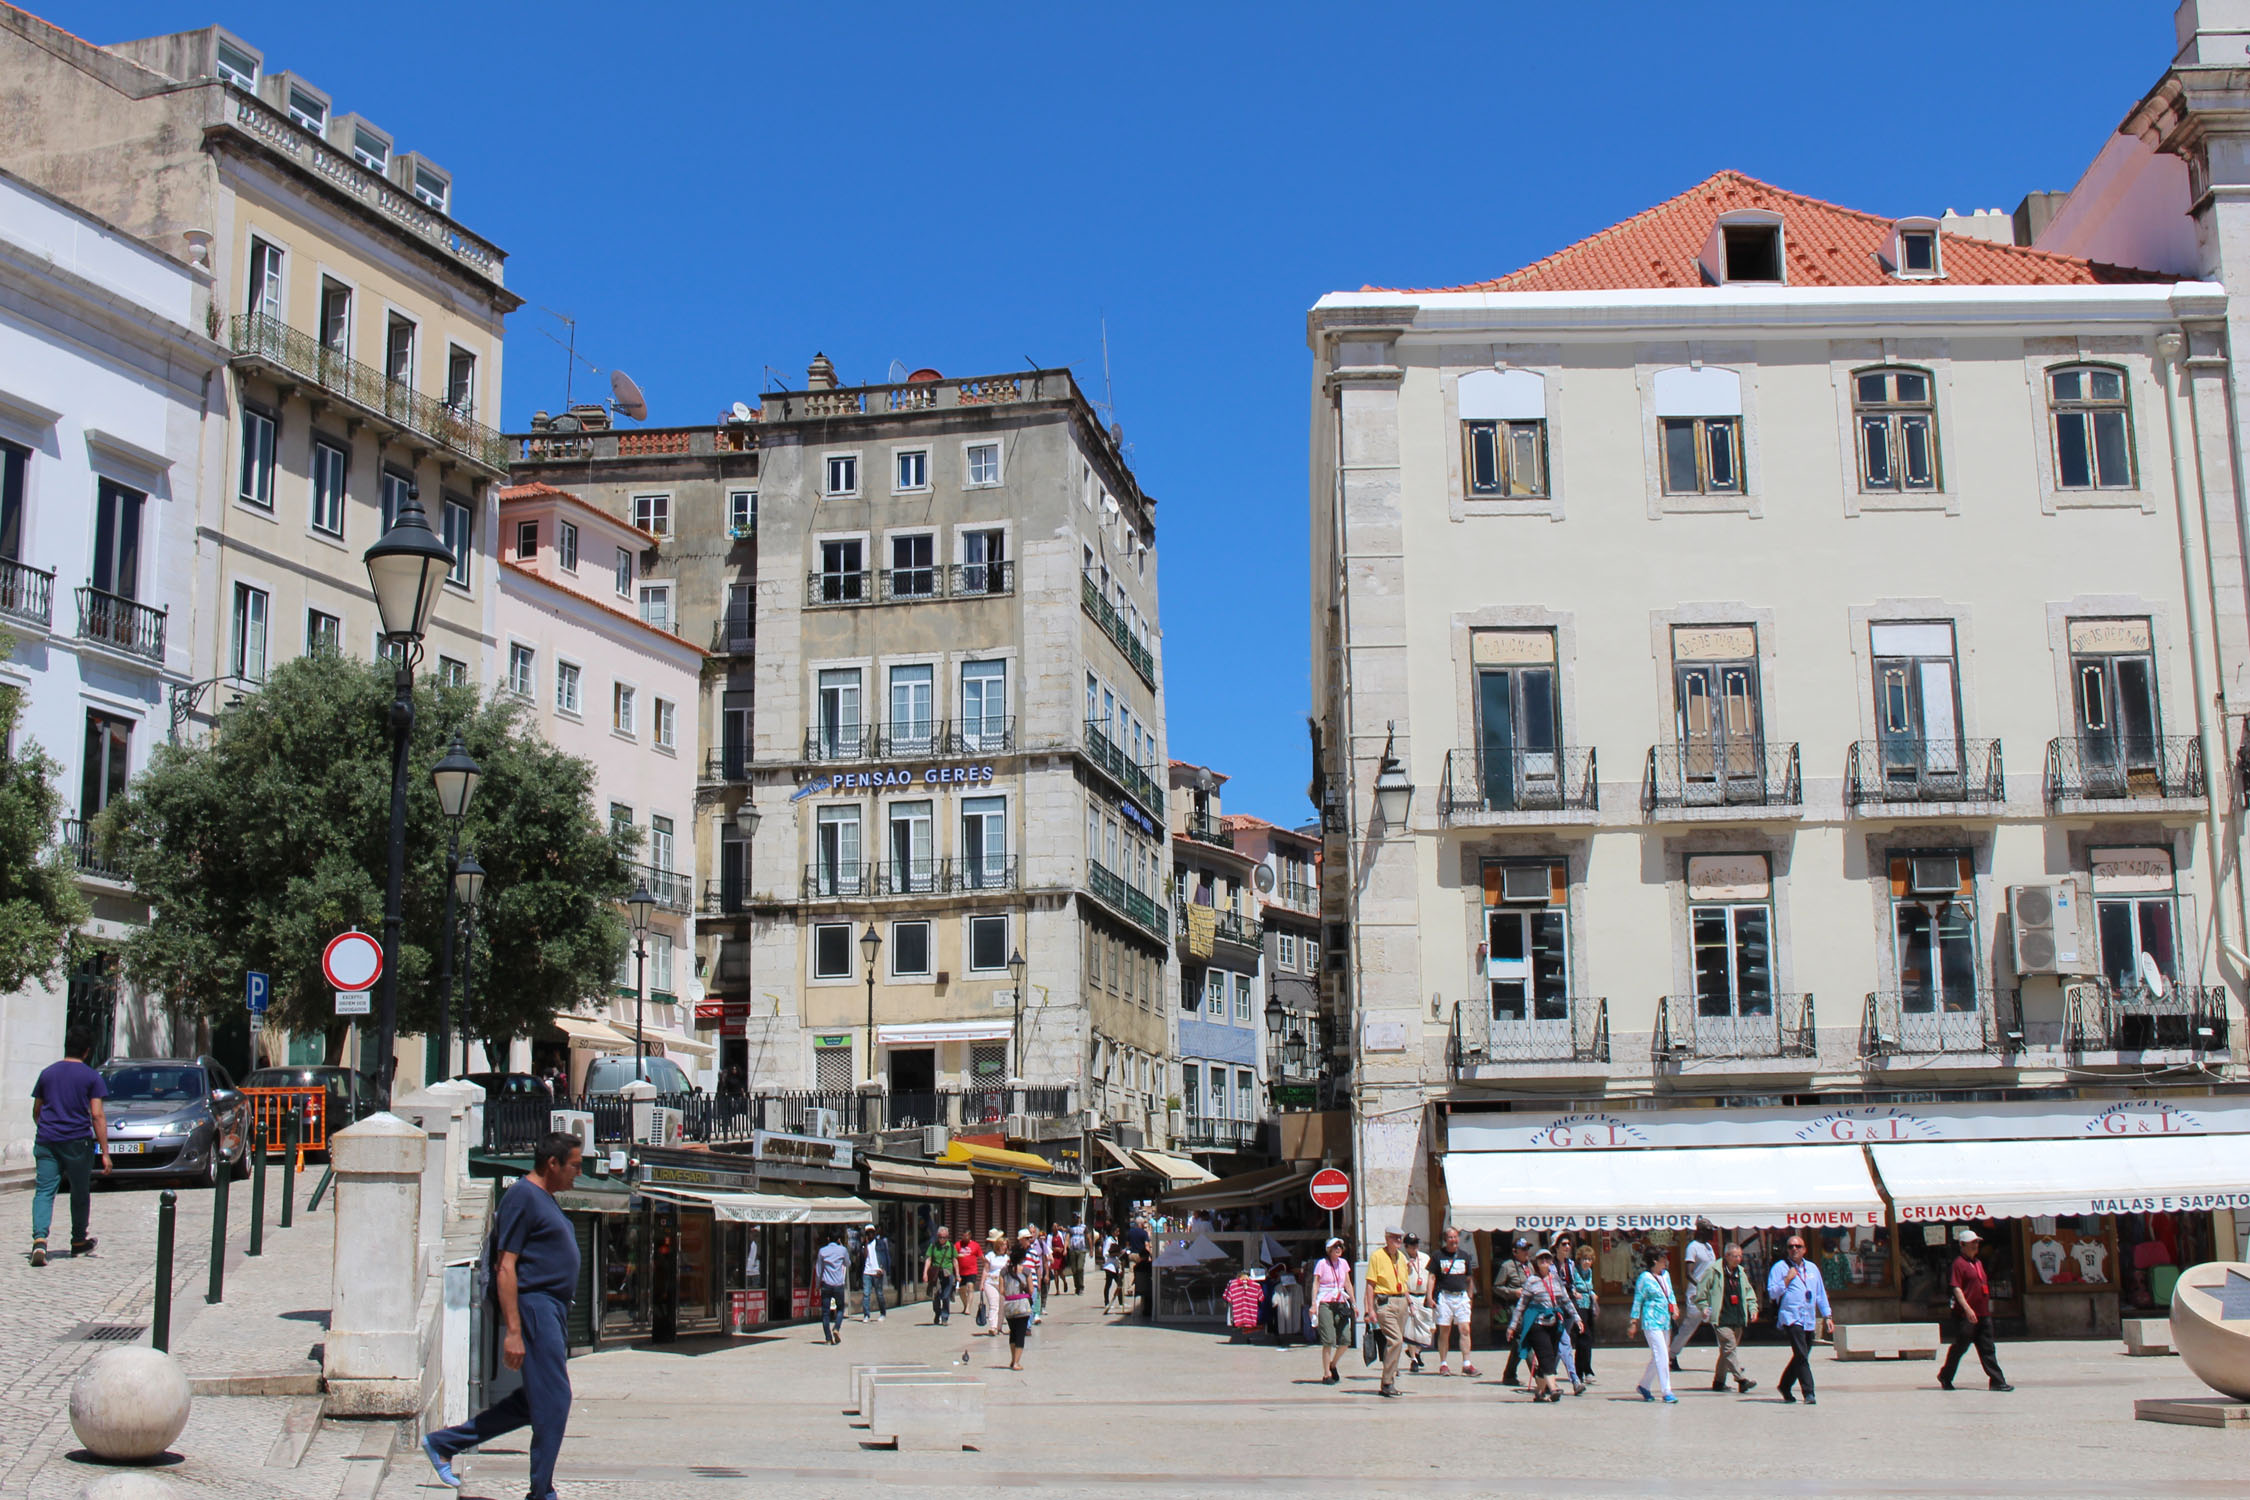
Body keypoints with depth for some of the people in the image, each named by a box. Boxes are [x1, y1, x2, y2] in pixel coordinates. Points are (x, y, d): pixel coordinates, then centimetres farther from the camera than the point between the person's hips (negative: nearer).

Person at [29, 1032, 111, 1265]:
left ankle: (39, 1238, -25)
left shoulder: (47, 1073, 10)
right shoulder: (91, 1077, -2)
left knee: (44, 1191, -3)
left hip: (46, 1141, 2)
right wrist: (105, 1152, -4)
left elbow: (36, 1111, 19)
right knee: (80, 1193, 14)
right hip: (78, 1142, -2)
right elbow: (97, 1116, -6)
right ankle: (79, 1242, 26)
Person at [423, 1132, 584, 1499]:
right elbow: (505, 1267, -17)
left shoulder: (544, 1199, 18)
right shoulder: (522, 1195, -13)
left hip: (552, 1309, 10)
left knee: (533, 1400, 13)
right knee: (552, 1401, -6)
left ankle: (444, 1443, 22)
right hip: (534, 1306, -10)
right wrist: (513, 1331, -22)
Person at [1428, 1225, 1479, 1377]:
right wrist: (1430, 1297, -7)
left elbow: (1469, 1279, 18)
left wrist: (1470, 1297, 16)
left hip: (1461, 1297, 2)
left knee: (1465, 1330, -6)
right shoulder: (1439, 1255, 2)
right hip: (1444, 1296, -2)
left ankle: (1466, 1364, -5)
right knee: (1444, 1331, 1)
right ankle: (1443, 1364, 9)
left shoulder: (1465, 1255, 11)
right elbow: (1432, 1277, 1)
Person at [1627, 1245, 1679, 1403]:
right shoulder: (1645, 1278, -9)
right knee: (1662, 1356, -11)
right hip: (1651, 1322, -8)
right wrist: (1634, 1322, -6)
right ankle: (1667, 1392, -8)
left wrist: (1674, 1306, 5)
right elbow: (1638, 1300, -6)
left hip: (1665, 1322, 8)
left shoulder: (1666, 1275, 12)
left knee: (1658, 1357, 12)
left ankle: (1644, 1385, 26)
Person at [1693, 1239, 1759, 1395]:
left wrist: (1752, 1307, 11)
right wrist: (1704, 1307, -10)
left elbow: (1748, 1292, 23)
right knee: (1730, 1347, -14)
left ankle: (1718, 1381, 20)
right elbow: (1701, 1291, -2)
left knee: (1727, 1350, 11)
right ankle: (1742, 1379, -19)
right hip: (1721, 1319, -7)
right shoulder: (1713, 1270, -7)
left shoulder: (1740, 1272, 14)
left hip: (1738, 1319, 7)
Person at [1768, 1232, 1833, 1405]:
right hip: (1791, 1318, -6)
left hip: (1810, 1320, 6)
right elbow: (1772, 1293, -4)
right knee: (1802, 1357, -15)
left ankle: (1784, 1386, 28)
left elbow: (1821, 1293, 22)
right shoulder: (1780, 1267, 1)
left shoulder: (1812, 1268, 18)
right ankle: (1809, 1394, -16)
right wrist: (1787, 1279, -14)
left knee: (1801, 1357, 11)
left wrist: (1826, 1316, 18)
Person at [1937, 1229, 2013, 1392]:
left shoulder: (1978, 1262, 17)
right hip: (1966, 1315, -8)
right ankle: (1945, 1376, 17)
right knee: (1960, 1347, 1)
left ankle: (1997, 1381, 2)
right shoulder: (1959, 1263, -10)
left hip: (1983, 1313, 8)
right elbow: (1956, 1288, -16)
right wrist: (1967, 1308, -24)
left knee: (1987, 1350, 4)